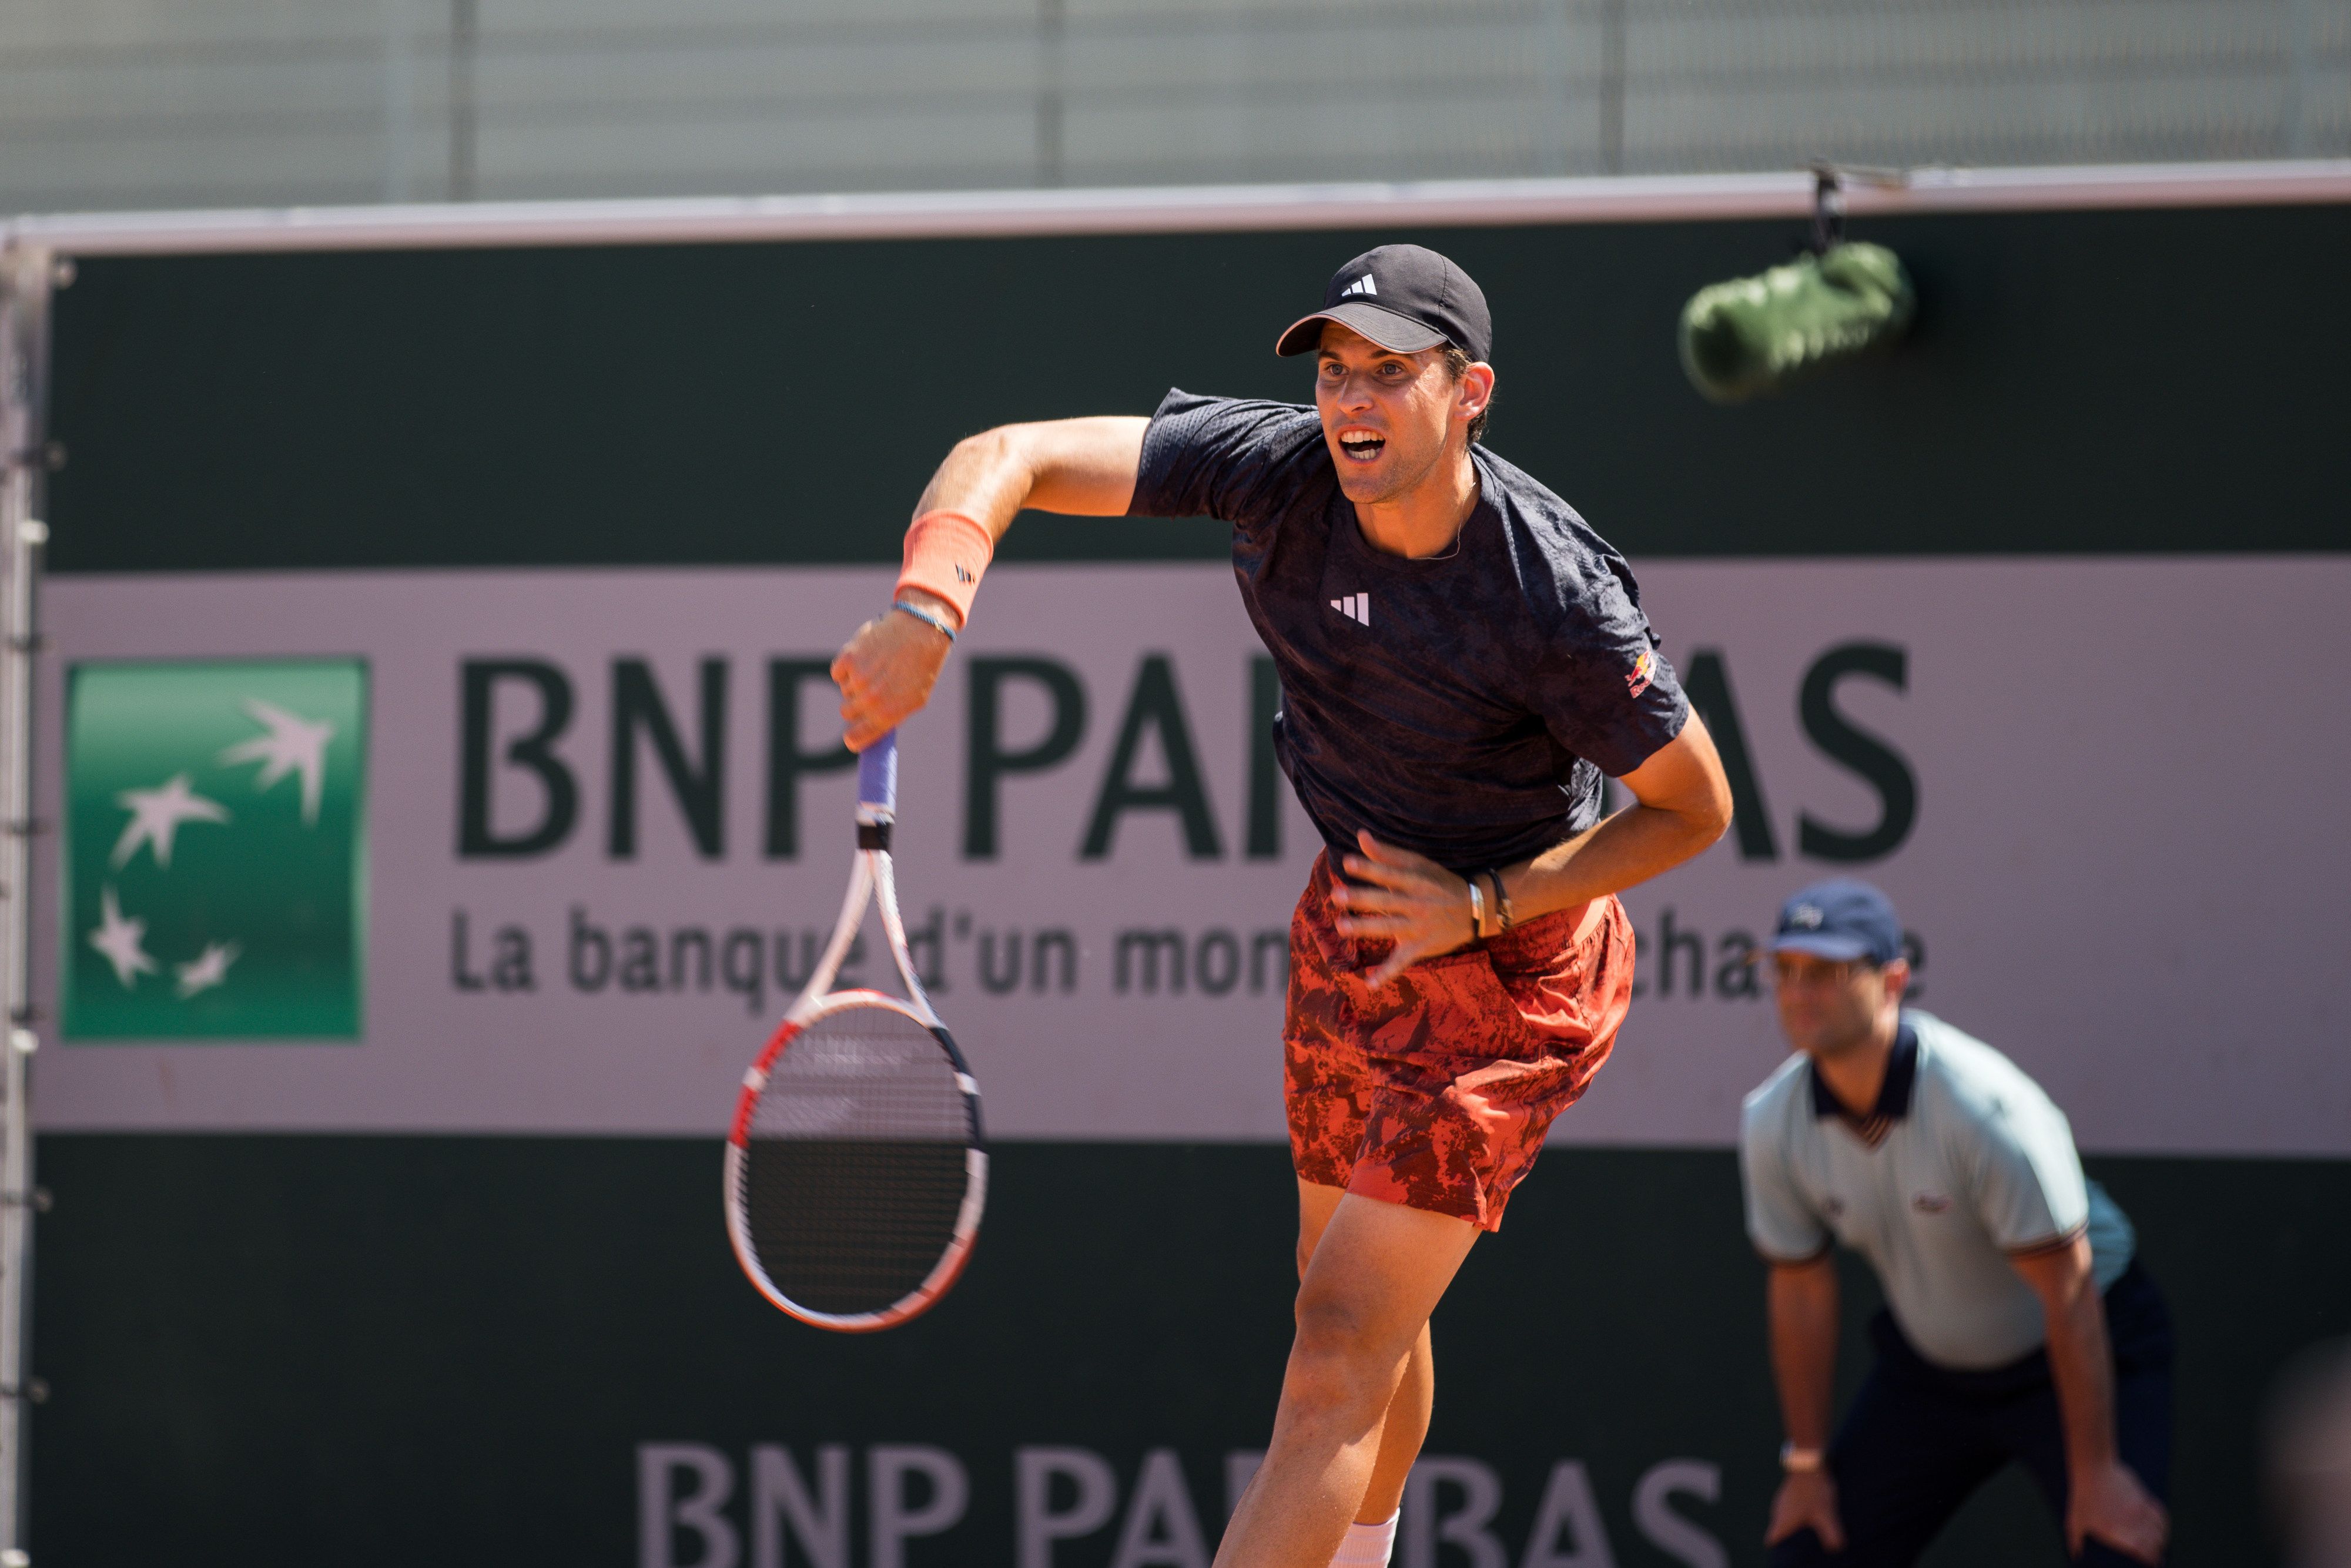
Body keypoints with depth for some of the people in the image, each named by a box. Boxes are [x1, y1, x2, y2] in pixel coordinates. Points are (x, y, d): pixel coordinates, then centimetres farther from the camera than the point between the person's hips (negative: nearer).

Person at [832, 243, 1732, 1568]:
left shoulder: (1559, 601, -29)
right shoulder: (1280, 469, -17)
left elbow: (1695, 808, -14)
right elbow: (1010, 456, -18)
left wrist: (1483, 905, -21)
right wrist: (928, 608, -38)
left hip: (1513, 959, -6)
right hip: (1354, 916, 6)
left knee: (1342, 1353, -13)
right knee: (1360, 1312, 21)